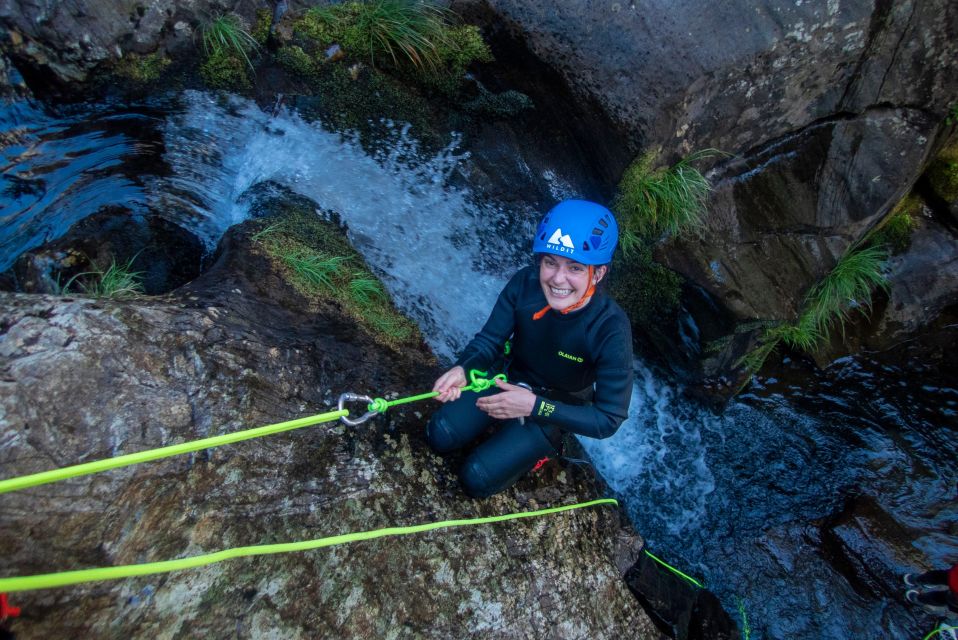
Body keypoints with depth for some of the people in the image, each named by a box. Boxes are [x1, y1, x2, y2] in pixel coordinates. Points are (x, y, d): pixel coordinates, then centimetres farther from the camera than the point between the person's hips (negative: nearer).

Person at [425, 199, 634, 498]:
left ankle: (545, 446, 14)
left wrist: (534, 406, -33)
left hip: (557, 409, -3)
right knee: (440, 435, -8)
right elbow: (490, 339, -11)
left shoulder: (611, 329, -33)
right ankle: (508, 428, 17)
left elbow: (609, 419, -25)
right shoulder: (525, 283, -24)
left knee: (476, 479, -11)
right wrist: (462, 369, -33)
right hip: (512, 381, 4)